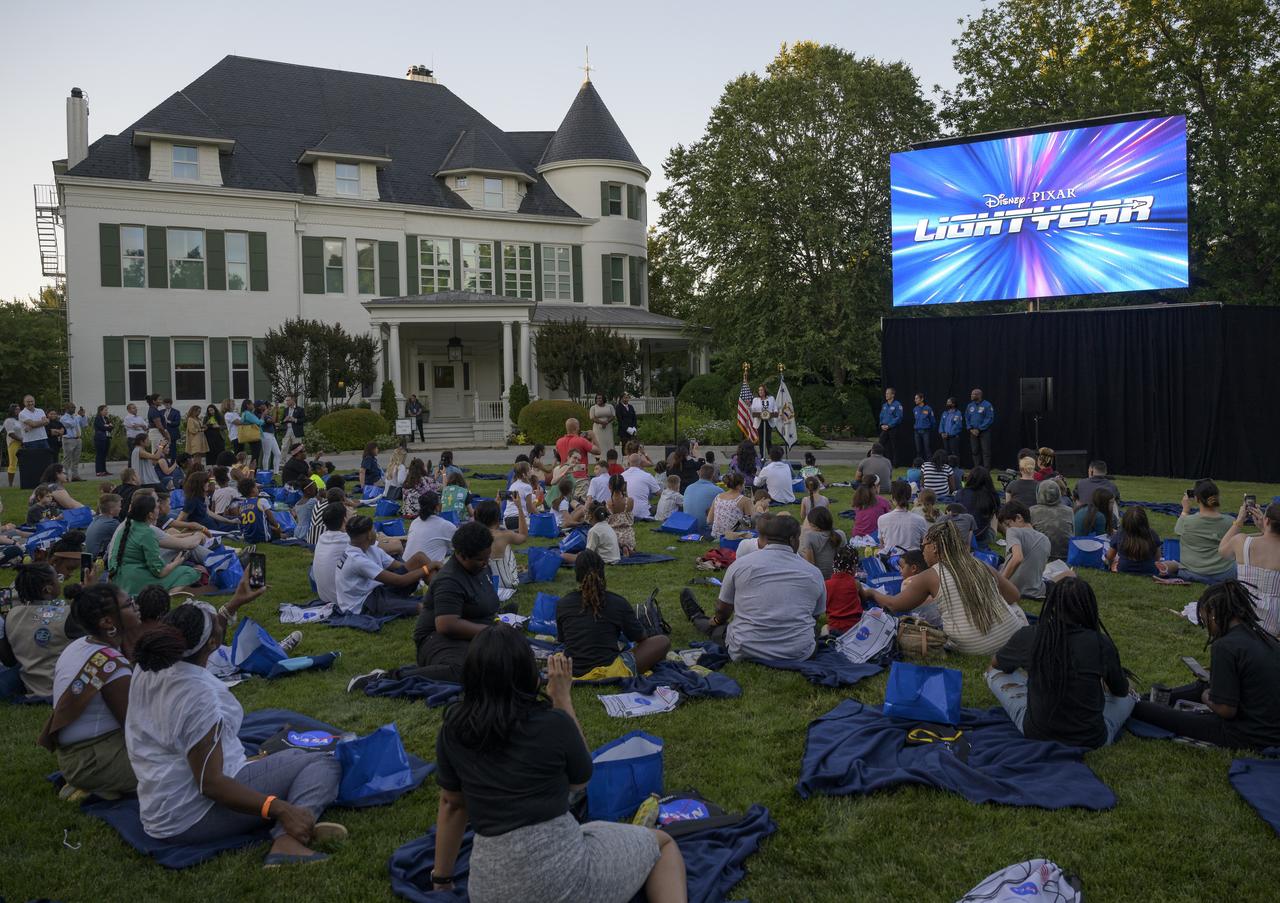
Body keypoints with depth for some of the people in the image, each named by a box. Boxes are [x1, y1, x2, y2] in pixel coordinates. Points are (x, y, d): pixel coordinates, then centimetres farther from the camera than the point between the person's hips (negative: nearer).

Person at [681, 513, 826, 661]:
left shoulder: (740, 565, -4)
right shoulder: (814, 573, 0)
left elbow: (723, 612, 9)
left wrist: (716, 620, 33)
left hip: (746, 652, -1)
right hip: (800, 653, 1)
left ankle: (698, 619, 56)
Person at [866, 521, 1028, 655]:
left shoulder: (931, 577, -6)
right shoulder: (982, 568, 4)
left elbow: (894, 604, 3)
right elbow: (1014, 596, 15)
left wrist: (871, 593, 21)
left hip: (973, 648, -5)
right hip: (1012, 637, 5)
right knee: (1014, 607, 32)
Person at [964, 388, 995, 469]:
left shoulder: (987, 405, -7)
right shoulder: (970, 406, 10)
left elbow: (989, 419, -11)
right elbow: (967, 418, 14)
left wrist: (979, 429, -14)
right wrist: (971, 429, -2)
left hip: (984, 432, -5)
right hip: (973, 432, 5)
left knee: (986, 452, -6)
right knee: (975, 451, 7)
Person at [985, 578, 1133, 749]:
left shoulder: (1028, 636, -12)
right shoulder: (1101, 643, -14)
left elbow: (996, 663, 11)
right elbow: (1121, 690, 6)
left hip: (1035, 734, -1)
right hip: (1091, 741, 1)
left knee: (994, 672, 18)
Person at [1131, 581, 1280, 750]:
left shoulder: (1225, 646, -21)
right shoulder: (1266, 638, 3)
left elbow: (1225, 709, -20)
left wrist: (1207, 698, 1)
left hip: (1251, 738, -8)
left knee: (1173, 717, 8)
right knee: (1203, 686, 27)